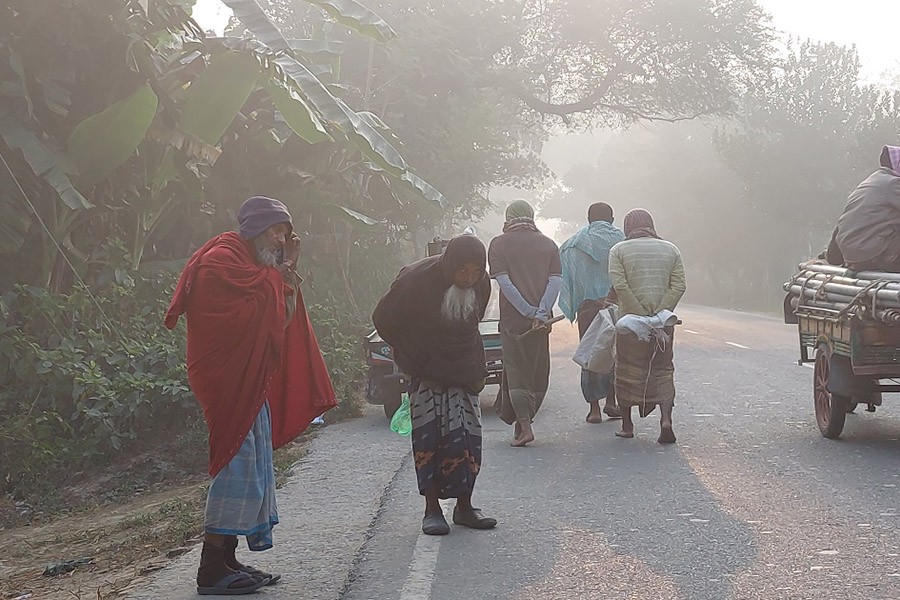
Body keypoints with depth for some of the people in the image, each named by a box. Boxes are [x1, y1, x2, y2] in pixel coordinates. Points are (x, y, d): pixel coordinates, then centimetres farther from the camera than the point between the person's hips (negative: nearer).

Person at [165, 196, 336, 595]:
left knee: (254, 469, 11)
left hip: (251, 381, 11)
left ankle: (226, 562, 16)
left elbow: (280, 320, 19)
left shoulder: (250, 263, 22)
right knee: (240, 465, -12)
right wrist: (280, 273, -4)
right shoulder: (221, 261, -11)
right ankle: (212, 571, -10)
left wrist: (288, 270, 10)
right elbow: (257, 309, -20)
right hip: (230, 380, -11)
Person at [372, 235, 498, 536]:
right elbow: (384, 319, -5)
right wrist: (410, 353, 7)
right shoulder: (417, 280, -21)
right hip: (426, 375, -4)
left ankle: (464, 506, 11)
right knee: (429, 437, -6)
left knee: (467, 437, -1)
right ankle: (432, 509, 1)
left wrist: (476, 370, 15)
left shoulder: (481, 285, -7)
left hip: (463, 373, 4)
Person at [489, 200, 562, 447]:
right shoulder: (548, 244, 9)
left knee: (516, 371, 1)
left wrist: (528, 312, -12)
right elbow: (556, 281, -3)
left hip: (512, 318, -3)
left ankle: (524, 426, -9)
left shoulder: (499, 244, 1)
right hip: (541, 319, 3)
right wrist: (541, 313, -11)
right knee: (538, 372, 13)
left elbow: (504, 282, -10)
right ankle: (523, 424, 18)